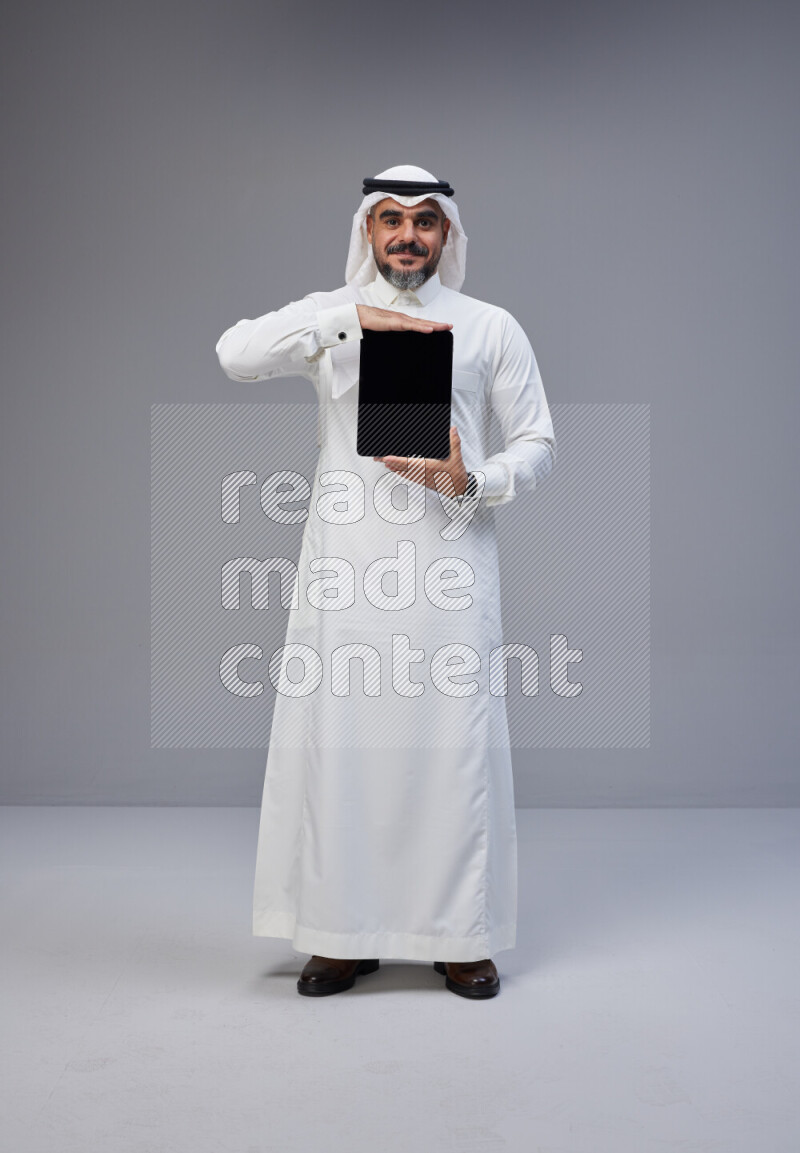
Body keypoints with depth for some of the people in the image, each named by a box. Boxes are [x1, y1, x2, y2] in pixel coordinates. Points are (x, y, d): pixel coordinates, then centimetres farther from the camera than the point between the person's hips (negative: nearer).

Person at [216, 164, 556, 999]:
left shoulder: (491, 328, 10)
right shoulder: (327, 316, 10)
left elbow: (537, 445, 10)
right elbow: (234, 355, -8)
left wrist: (473, 482, -11)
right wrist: (353, 315, -16)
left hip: (447, 559, 0)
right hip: (346, 564, 1)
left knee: (452, 739, -1)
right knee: (337, 737, 1)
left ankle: (460, 935, 13)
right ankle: (344, 932, 14)